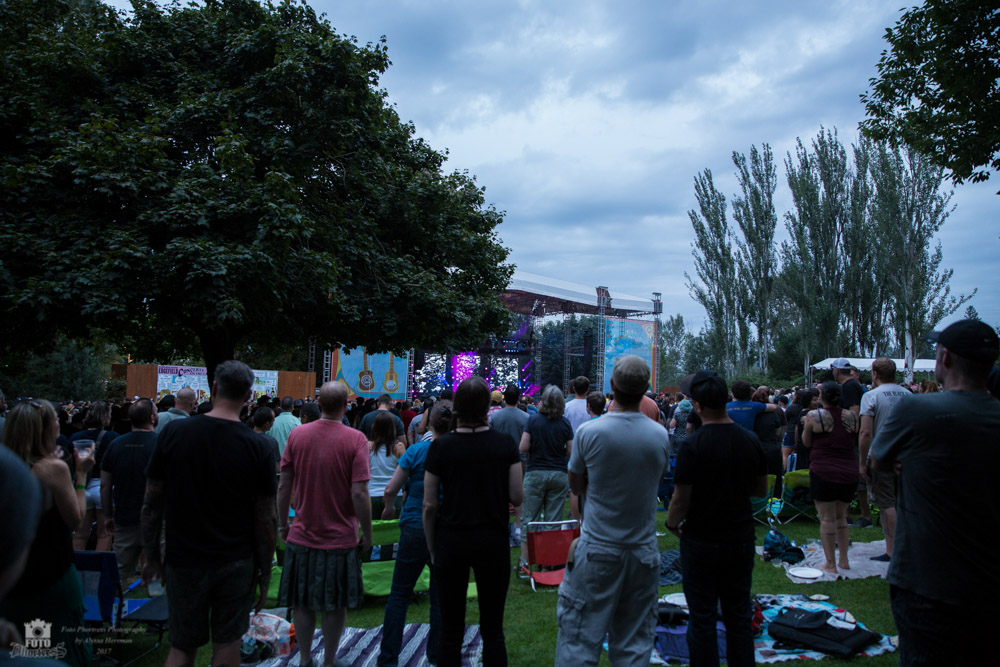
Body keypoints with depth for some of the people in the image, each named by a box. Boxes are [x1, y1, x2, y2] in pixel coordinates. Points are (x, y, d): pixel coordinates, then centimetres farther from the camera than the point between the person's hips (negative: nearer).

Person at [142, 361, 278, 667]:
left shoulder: (173, 433, -7)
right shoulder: (258, 447, -10)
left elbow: (152, 504, -3)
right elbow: (266, 519, -8)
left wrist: (152, 556, 9)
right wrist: (265, 573, 3)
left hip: (184, 562, 1)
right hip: (237, 562, -1)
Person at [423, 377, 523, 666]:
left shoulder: (440, 446, -8)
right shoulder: (504, 444, -6)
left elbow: (429, 505, -5)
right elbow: (517, 497, -5)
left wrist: (432, 548, 7)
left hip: (451, 541, 0)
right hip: (493, 541, 1)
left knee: (451, 631, 10)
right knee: (493, 629, 11)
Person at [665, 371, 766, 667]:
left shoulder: (693, 445, -19)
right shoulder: (750, 440, -3)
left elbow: (681, 500, -16)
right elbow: (761, 489, 9)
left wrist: (671, 523, 2)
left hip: (701, 542, -5)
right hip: (742, 540, 5)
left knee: (702, 618, 8)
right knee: (739, 616, 16)